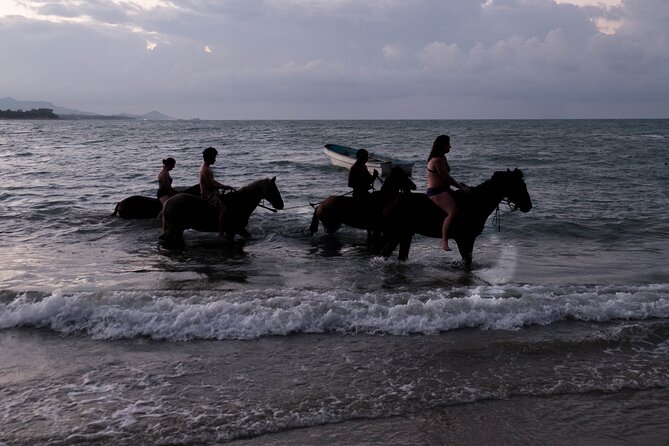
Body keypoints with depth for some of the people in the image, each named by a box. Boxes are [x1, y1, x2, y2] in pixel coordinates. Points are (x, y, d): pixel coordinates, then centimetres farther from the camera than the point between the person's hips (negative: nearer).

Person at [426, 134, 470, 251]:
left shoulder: (442, 158, 16)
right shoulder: (437, 160, -17)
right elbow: (446, 178, -18)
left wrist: (459, 184, 9)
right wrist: (460, 187, -12)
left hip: (444, 190, 11)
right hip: (436, 192, -11)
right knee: (453, 212, -28)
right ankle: (444, 241, -28)